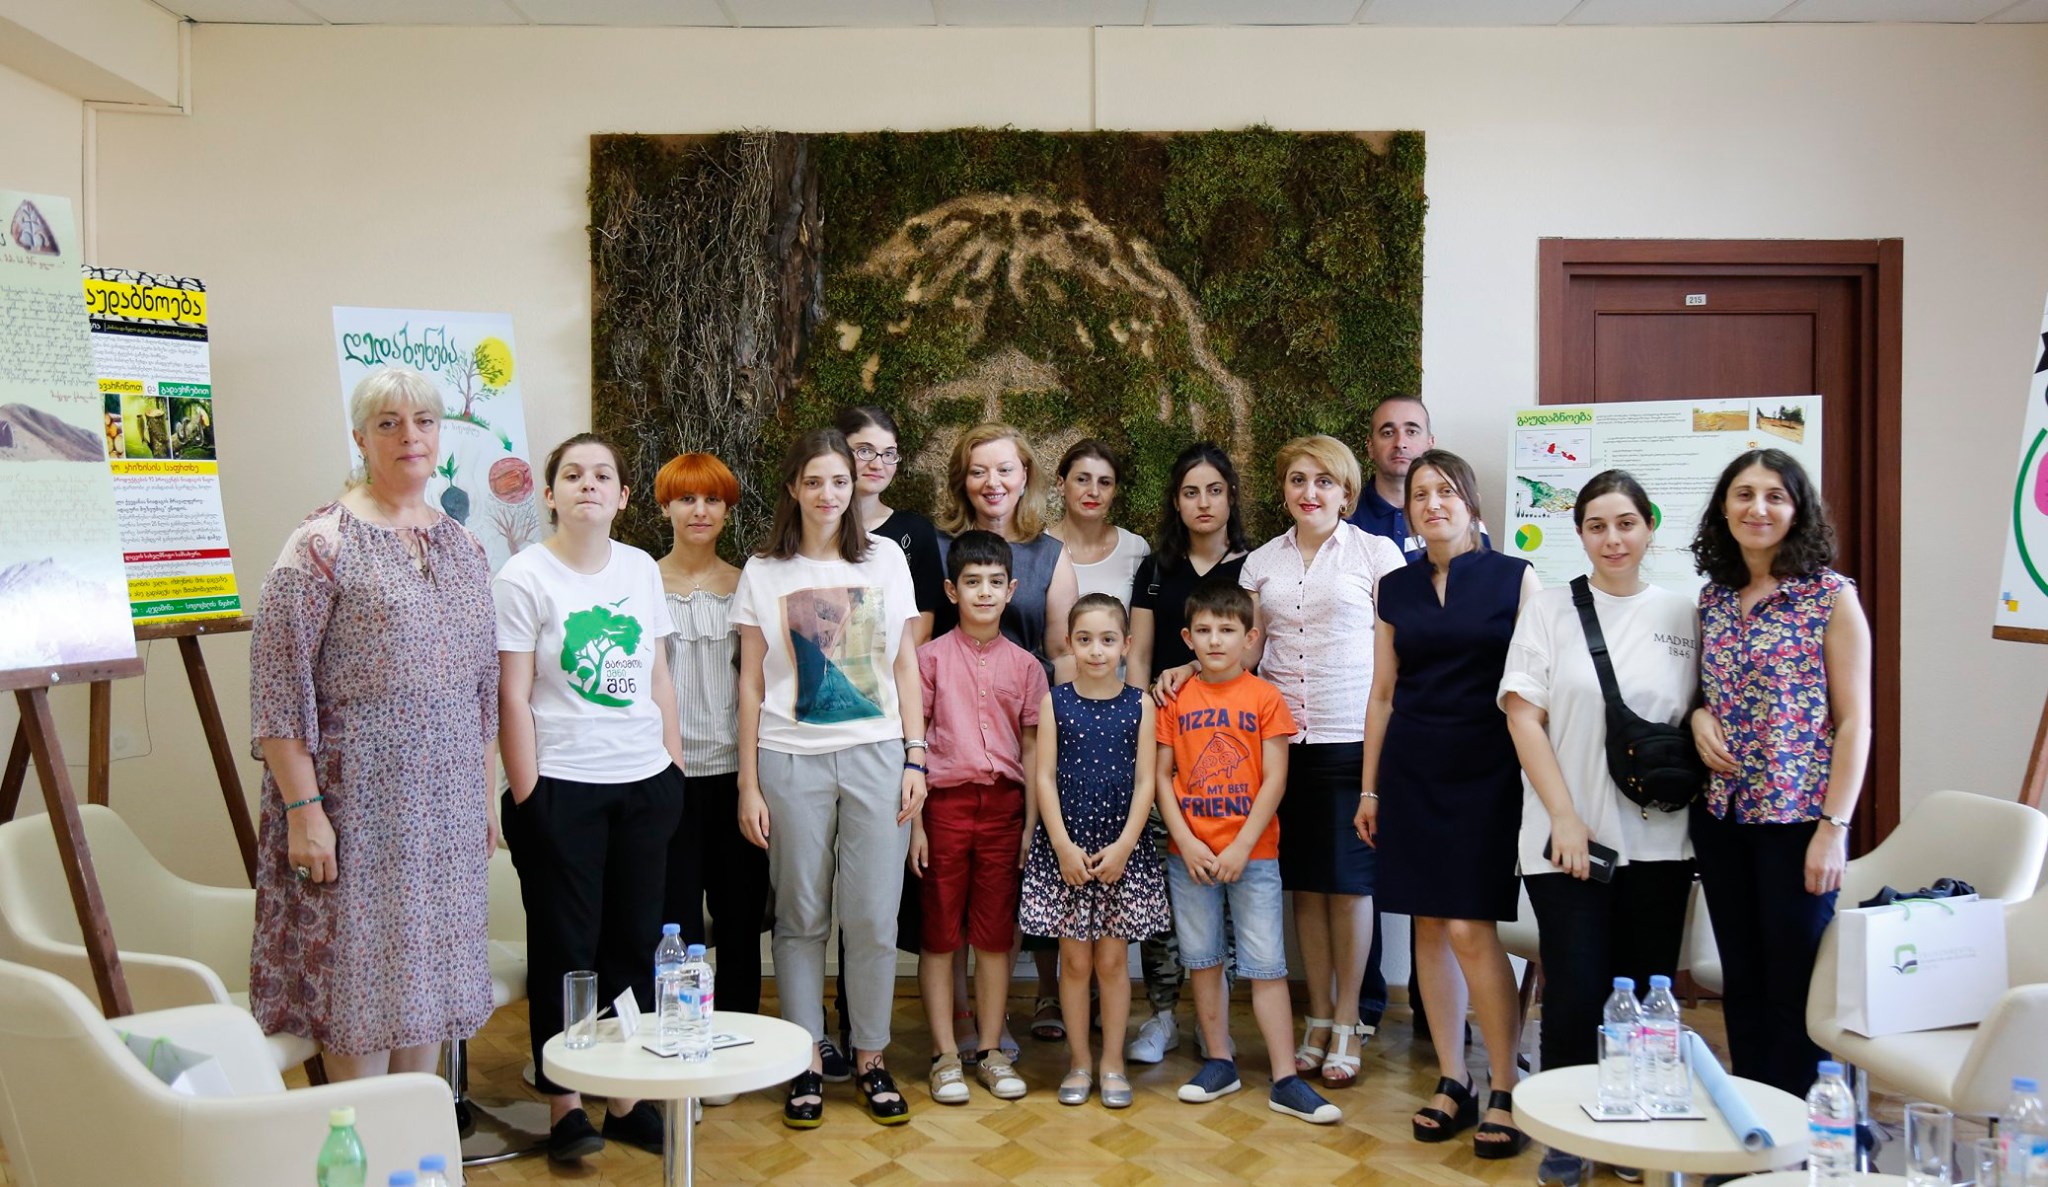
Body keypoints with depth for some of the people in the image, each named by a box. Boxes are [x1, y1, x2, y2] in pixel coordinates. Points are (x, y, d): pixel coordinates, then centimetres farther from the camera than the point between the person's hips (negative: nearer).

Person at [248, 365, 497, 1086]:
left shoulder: (462, 547, 11)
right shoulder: (324, 544, -9)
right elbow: (277, 683, -13)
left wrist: (484, 796, 15)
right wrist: (304, 807, -17)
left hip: (447, 804, 6)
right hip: (359, 802, -6)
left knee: (428, 971, 13)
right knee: (360, 980, 0)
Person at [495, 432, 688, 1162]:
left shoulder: (642, 569, 8)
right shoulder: (525, 577, -5)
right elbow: (513, 698, -7)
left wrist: (675, 766, 10)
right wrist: (526, 797, -10)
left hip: (645, 785, 4)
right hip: (562, 788, -4)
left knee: (635, 943, 9)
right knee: (565, 948, 4)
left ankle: (627, 1098, 21)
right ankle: (564, 1106, 16)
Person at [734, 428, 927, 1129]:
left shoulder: (885, 559, 7)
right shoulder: (763, 573, 5)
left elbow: (905, 666, 8)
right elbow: (751, 684, 5)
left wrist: (915, 759, 1)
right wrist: (749, 785, 1)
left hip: (875, 756, 0)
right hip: (791, 761, 0)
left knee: (873, 917, 1)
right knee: (801, 917, 5)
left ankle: (871, 1057, 17)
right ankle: (806, 1063, 17)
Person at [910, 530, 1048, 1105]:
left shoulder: (1025, 665, 8)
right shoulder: (931, 657, 1)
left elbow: (1031, 749, 9)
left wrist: (1031, 825, 3)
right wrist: (914, 823, -5)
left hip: (1003, 804, 2)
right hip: (945, 802, -2)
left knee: (995, 932, 7)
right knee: (939, 932, 3)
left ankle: (991, 1051, 17)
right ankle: (946, 1056, 12)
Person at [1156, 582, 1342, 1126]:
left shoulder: (1266, 698, -2)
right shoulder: (1176, 700, 4)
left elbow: (1274, 780, -5)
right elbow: (1162, 776, 3)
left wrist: (1242, 847, -11)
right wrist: (1186, 842, -8)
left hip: (1252, 853, -2)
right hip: (1190, 855, 3)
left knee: (1267, 965, -1)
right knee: (1202, 961, 10)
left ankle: (1285, 1081, 2)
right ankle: (1220, 1063, 23)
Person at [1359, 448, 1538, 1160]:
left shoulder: (1514, 578, -1)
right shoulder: (1396, 588, 10)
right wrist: (1369, 789, 12)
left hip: (1486, 769, -4)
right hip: (1411, 770, 4)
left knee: (1470, 928, -10)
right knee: (1429, 925, 6)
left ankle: (1506, 1092, 4)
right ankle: (1452, 1082, 17)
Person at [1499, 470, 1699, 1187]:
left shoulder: (1682, 616, 7)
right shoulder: (1550, 611, 1)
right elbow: (1523, 718, -4)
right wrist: (1564, 817, -10)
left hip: (1658, 843, 2)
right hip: (1567, 840, -2)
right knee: (1575, 994, -1)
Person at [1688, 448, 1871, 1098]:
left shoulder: (1831, 597, -7)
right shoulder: (1713, 597, 8)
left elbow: (1854, 721, -8)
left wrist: (1834, 826, -14)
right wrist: (1699, 714, -3)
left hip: (1796, 818, -5)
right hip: (1720, 814, 5)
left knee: (1795, 985, 2)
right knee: (1740, 981, 13)